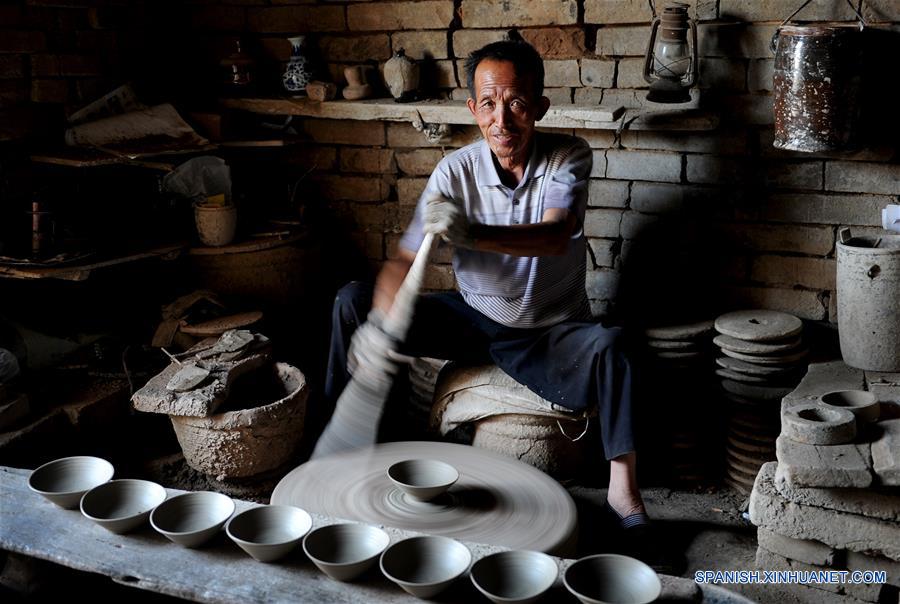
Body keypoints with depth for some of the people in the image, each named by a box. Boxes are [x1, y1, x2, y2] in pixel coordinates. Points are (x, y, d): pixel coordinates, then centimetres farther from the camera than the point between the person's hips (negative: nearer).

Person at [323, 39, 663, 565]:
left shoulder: (568, 158, -14)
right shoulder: (456, 171, -10)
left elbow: (554, 238, -33)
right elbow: (405, 261, -14)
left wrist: (473, 234, -50)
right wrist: (381, 320, -35)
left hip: (550, 334, -2)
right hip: (475, 320, 3)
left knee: (609, 345, -36)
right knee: (353, 302, -9)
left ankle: (623, 491, -28)